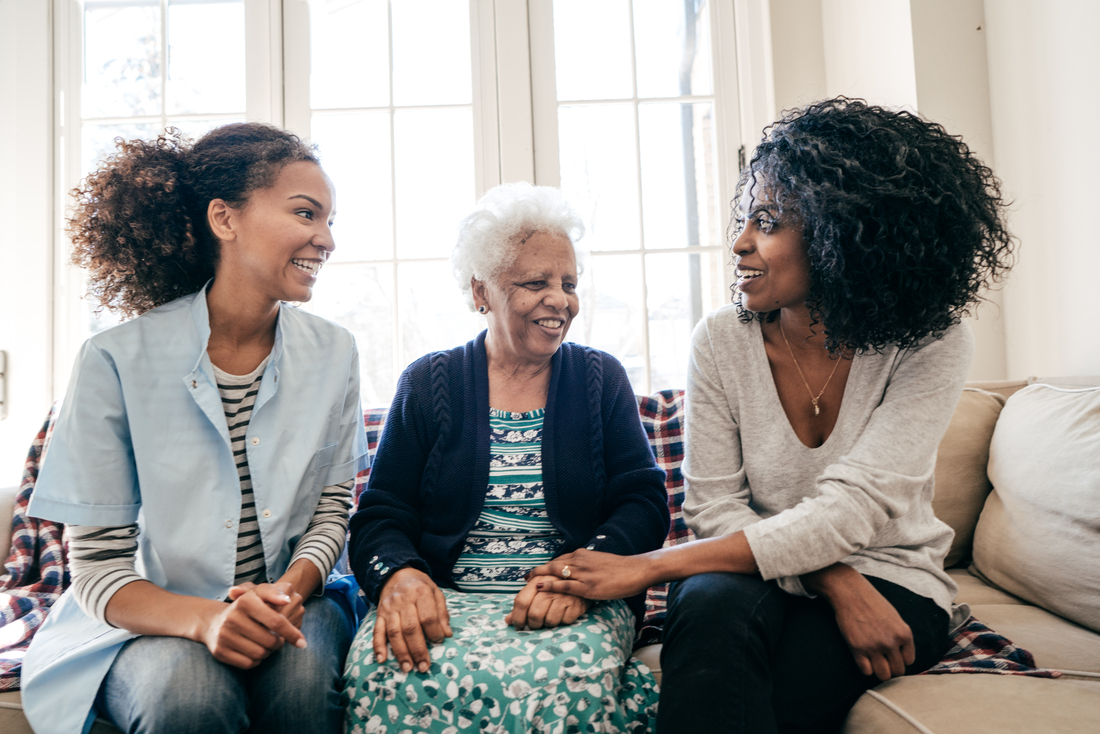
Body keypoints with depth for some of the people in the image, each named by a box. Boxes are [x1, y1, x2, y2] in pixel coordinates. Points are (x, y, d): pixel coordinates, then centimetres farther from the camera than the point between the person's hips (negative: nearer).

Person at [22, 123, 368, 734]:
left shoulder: (333, 354, -3)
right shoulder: (116, 360, -12)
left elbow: (331, 508, 4)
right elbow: (97, 566, -9)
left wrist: (292, 589, -17)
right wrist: (204, 618, -27)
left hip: (293, 599, 2)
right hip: (154, 619, -1)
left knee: (305, 674, -30)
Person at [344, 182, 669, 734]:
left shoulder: (601, 379, 10)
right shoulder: (427, 384, 9)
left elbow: (644, 502, 2)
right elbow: (380, 516, 4)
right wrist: (399, 575, -20)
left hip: (572, 607, 0)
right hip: (443, 599, 1)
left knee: (567, 675, -34)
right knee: (382, 670, -32)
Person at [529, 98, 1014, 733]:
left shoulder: (931, 347, -12)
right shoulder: (722, 340, -6)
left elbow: (852, 511, -22)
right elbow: (714, 505, -6)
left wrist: (646, 567, -27)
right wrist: (835, 584, -23)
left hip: (891, 578, -1)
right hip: (762, 572, 2)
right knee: (713, 603, -33)